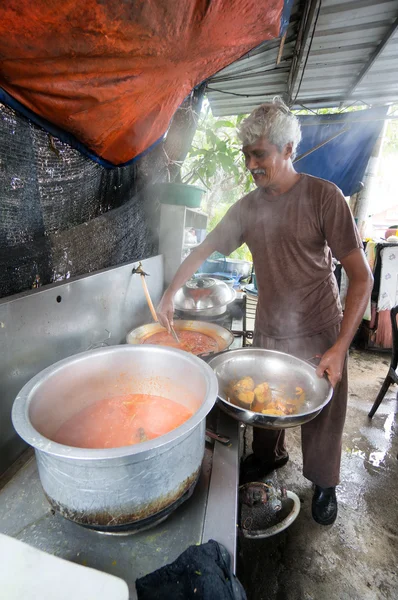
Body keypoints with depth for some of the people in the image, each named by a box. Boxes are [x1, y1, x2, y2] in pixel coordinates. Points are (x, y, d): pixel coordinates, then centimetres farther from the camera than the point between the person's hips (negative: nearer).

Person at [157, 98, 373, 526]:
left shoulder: (323, 196, -14)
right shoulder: (248, 207, 0)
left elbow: (361, 276, -14)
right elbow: (202, 252, 7)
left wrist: (340, 347, -20)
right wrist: (169, 295, -2)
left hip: (318, 337, -3)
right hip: (267, 334, 4)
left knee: (321, 418, 14)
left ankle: (323, 484, 44)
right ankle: (268, 457, 51)